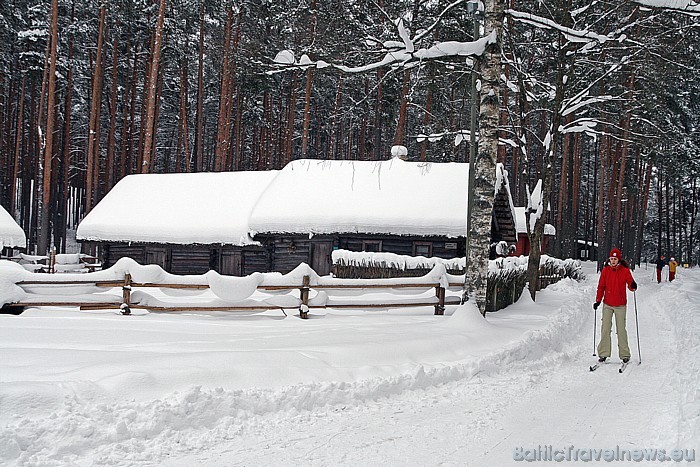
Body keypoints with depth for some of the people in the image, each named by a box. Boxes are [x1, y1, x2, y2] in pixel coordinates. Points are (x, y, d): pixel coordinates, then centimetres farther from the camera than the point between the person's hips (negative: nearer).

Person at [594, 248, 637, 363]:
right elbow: (601, 286, 7)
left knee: (621, 330, 1)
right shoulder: (605, 270, 3)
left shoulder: (625, 271, -3)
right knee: (605, 329, 1)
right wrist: (598, 300, 2)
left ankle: (624, 355, 9)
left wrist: (633, 286, -31)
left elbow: (630, 284, -7)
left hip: (620, 305, -2)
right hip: (607, 304, 2)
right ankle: (603, 354, 6)